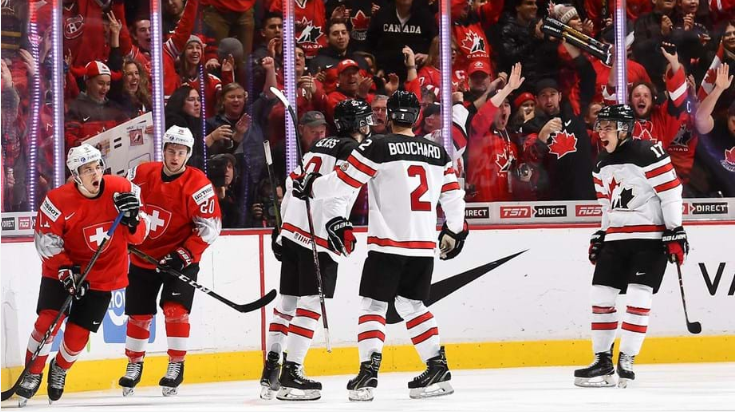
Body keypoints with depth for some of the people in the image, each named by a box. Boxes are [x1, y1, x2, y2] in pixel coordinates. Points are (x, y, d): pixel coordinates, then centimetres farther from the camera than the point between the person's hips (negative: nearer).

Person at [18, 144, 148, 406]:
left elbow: (138, 237, -9)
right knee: (48, 321, -16)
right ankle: (32, 374, 4)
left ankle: (60, 370, 32)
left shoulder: (122, 190, -15)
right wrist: (65, 271, -24)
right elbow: (46, 241, -14)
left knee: (78, 334, 1)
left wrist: (133, 219, -31)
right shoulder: (58, 201, -21)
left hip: (103, 274, 1)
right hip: (63, 269, -1)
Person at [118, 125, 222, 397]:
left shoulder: (197, 184, -17)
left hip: (180, 258, -4)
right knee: (138, 313, 9)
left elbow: (210, 227, -16)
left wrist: (184, 255, -23)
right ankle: (134, 364, 27)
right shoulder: (142, 174, -6)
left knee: (175, 308, -17)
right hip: (143, 256, 4)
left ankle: (176, 365, -5)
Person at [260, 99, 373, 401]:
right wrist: (338, 224, -27)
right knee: (310, 304, -7)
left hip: (292, 232, 8)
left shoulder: (319, 147, 19)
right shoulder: (352, 151, -6)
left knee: (288, 301, 11)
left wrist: (283, 226, 27)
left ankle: (270, 372, 9)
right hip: (319, 239, -8)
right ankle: (291, 373, -12)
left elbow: (293, 184, 21)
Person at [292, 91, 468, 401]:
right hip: (424, 245, 5)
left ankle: (369, 371, -13)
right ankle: (438, 369, 16)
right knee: (412, 305, 19)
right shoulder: (438, 153, 9)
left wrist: (310, 186, 8)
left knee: (373, 304, 0)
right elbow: (453, 195, 15)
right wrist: (454, 231, 30)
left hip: (387, 243, -5)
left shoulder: (377, 148, -7)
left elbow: (343, 182, -9)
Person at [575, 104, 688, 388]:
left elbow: (671, 192, -14)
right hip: (616, 238, 8)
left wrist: (676, 232, -16)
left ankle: (626, 361, -7)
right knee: (600, 297, 1)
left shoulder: (648, 155, -14)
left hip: (650, 237, -7)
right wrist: (601, 236, 19)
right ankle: (602, 361, 8)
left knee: (638, 298, -13)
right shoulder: (603, 165, 11)